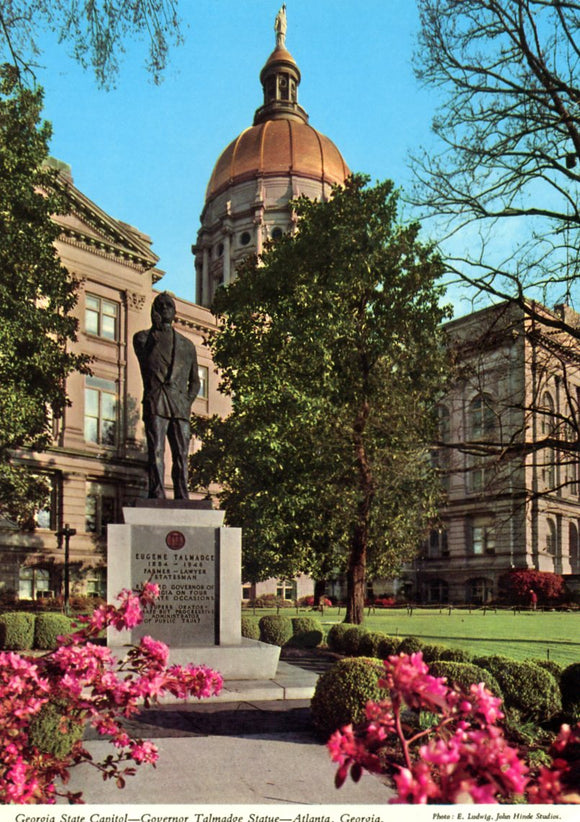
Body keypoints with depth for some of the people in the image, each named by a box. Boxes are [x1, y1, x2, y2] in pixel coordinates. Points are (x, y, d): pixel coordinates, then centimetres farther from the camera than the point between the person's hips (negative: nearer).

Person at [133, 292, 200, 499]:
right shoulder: (142, 337, 17)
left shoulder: (187, 345, 23)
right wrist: (157, 331, 0)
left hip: (180, 406, 3)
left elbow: (195, 381, 25)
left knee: (181, 454, -3)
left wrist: (188, 400, 11)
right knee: (156, 451, -13)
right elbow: (146, 358, 1)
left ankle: (183, 500, -3)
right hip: (155, 403, -3)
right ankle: (157, 495, -17)